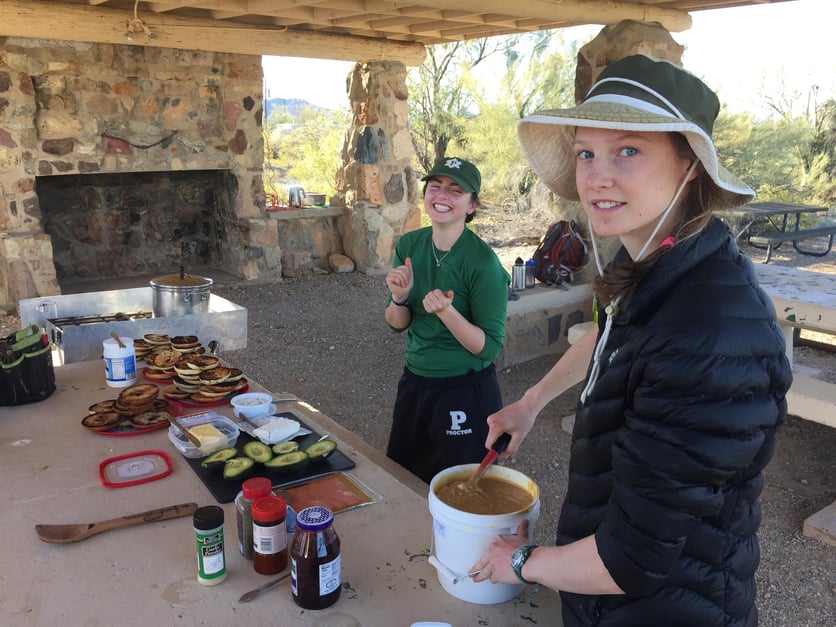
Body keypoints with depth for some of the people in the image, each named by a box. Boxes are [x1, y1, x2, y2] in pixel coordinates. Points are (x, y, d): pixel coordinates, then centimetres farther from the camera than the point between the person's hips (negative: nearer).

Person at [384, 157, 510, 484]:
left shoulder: (483, 261, -20)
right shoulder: (409, 245, -3)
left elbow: (490, 347, -17)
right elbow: (397, 324, 5)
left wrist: (446, 311, -31)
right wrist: (399, 298, -16)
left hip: (467, 391, -5)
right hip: (414, 383, 6)